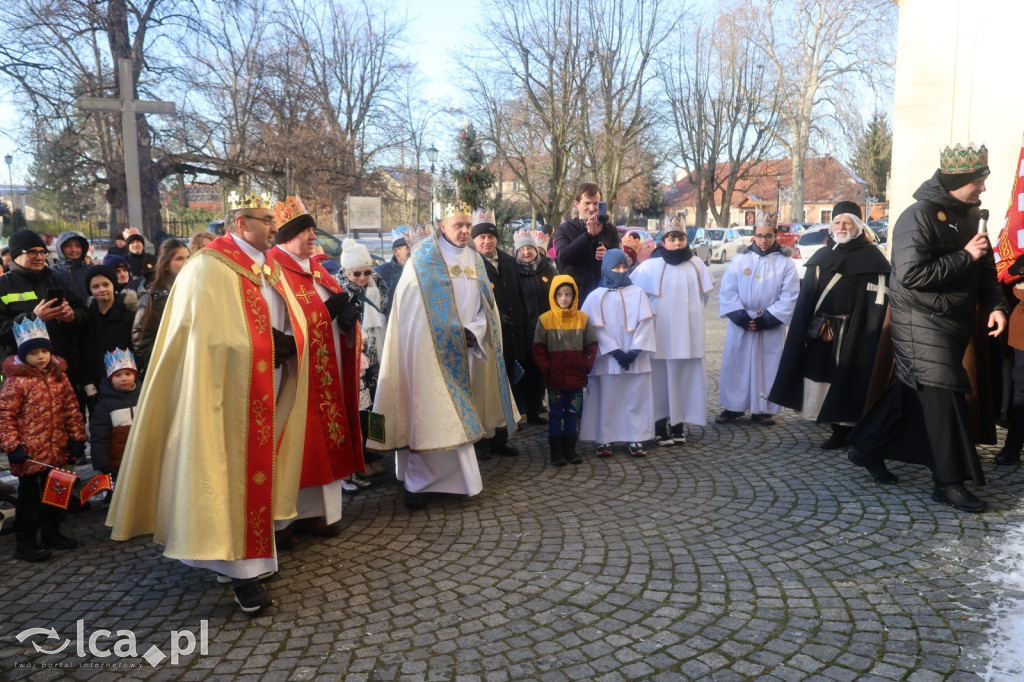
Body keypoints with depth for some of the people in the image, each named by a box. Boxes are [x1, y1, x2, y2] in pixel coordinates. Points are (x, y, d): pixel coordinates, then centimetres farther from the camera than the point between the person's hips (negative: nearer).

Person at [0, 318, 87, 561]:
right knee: (28, 496, 7)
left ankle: (51, 534, 34)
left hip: (57, 451, 5)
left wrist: (77, 439, 6)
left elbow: (71, 410, 8)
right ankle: (24, 542, 19)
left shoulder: (59, 377, 4)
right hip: (29, 454, -5)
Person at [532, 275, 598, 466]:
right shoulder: (545, 320, -5)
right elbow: (538, 349, -4)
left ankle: (570, 449, 22)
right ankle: (556, 452, 15)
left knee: (573, 413, 11)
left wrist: (586, 366, -6)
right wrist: (546, 370, -10)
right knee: (556, 414, 8)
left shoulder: (583, 319, 0)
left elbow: (592, 346, 4)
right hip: (555, 379, -2)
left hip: (577, 378, 2)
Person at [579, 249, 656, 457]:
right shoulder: (596, 296, 3)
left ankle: (636, 439, 10)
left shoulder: (637, 293, 7)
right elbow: (597, 328, -3)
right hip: (607, 359, -1)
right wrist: (616, 351, -12)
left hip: (636, 359, 1)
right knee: (607, 399, 1)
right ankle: (604, 440, 8)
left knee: (636, 397, 2)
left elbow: (645, 323, 1)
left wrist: (634, 351, -10)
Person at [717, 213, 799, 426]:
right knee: (735, 364, 5)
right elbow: (728, 291, -4)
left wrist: (767, 319, -14)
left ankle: (763, 409, 15)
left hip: (771, 327, -1)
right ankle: (733, 407, 17)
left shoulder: (785, 262, -1)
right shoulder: (740, 258, 1)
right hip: (740, 324, 1)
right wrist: (740, 316, -15)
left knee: (768, 366, 4)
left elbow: (789, 297, -6)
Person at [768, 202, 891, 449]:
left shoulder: (871, 257, -2)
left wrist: (866, 335, -15)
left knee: (844, 379, -2)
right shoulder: (821, 256, 13)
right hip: (819, 331, 5)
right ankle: (838, 427, 17)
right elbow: (806, 298, 12)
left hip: (851, 334, -5)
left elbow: (877, 302, -8)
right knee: (820, 377, 6)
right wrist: (806, 330, 5)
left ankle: (842, 430, 7)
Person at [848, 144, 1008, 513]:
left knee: (910, 389, 14)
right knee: (943, 393, -10)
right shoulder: (919, 217, -16)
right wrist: (964, 257, -18)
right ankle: (950, 482, -1)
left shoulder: (967, 215, 11)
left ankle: (867, 450, 29)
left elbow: (984, 266, 16)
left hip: (953, 321, 8)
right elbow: (911, 275, -26)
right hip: (922, 320, -8)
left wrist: (995, 304, 0)